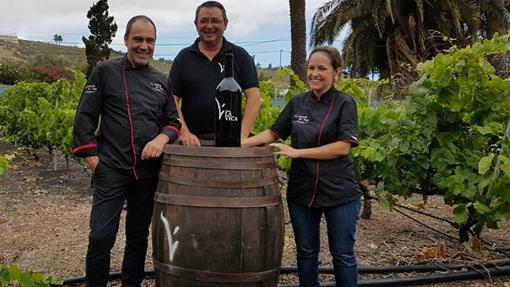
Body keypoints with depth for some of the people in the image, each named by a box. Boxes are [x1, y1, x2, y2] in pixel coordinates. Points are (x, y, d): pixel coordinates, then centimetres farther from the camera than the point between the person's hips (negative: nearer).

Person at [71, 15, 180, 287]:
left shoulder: (162, 82, 11)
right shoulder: (105, 72, 1)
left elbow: (173, 121, 14)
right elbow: (84, 118, -1)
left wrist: (162, 137, -8)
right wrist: (92, 157, -9)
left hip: (148, 171, 4)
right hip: (112, 169, -4)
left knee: (138, 236, 14)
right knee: (101, 237, -6)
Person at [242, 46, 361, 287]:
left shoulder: (345, 104, -7)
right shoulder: (297, 103, 5)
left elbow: (343, 147, -15)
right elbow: (273, 133, 12)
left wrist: (297, 152, -17)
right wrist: (240, 143, -3)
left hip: (339, 193, -3)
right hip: (301, 191, 4)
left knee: (343, 254, 8)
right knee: (306, 253, 15)